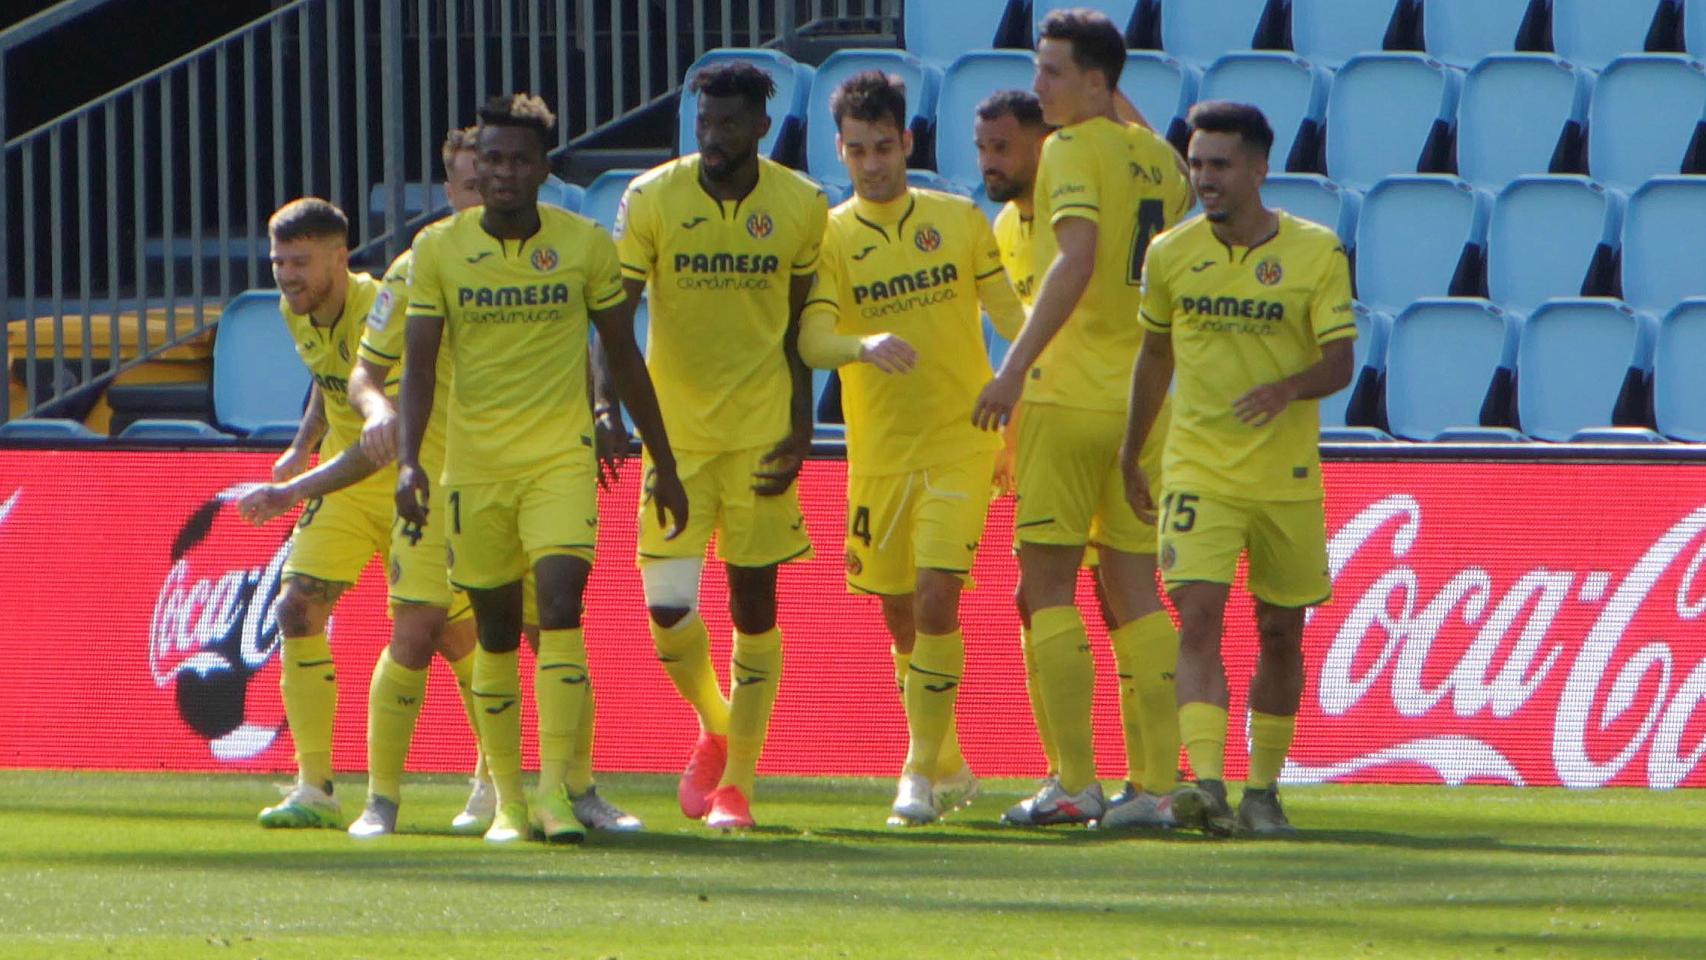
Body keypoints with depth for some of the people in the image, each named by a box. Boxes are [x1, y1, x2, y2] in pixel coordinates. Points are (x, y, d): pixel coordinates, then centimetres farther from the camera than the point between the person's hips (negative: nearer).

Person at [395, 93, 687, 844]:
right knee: (495, 632, 7)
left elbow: (624, 357, 9)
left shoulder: (586, 245, -1)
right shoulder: (439, 248, -1)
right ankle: (507, 801, 16)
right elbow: (418, 365, -3)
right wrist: (407, 460, -18)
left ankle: (556, 790, -19)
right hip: (474, 464, 1)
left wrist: (663, 465, 12)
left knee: (561, 603, -18)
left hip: (561, 457, -1)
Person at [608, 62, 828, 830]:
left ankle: (737, 782, 10)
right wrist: (608, 400, -20)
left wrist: (801, 429, 1)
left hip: (761, 432, 1)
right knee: (668, 604, -9)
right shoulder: (651, 200, -6)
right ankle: (714, 729, 21)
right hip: (674, 427, -1)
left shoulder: (802, 207, -2)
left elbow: (800, 326, 7)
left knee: (753, 603, 1)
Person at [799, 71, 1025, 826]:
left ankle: (921, 776, -7)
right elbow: (811, 340, -15)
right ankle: (949, 767, 27)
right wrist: (866, 345, -35)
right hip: (878, 448, 1)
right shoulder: (830, 236, -2)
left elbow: (1013, 317, 9)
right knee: (898, 614, 9)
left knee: (937, 597, -15)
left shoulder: (960, 220, 3)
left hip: (961, 439, -1)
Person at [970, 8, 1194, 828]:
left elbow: (1077, 260, -22)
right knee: (1134, 588, 8)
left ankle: (1075, 782, -7)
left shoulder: (1073, 150, -10)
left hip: (1070, 393, -7)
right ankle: (1159, 783, 4)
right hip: (1145, 394, 7)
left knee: (1048, 583, -2)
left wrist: (1014, 369, -24)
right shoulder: (1155, 155, 12)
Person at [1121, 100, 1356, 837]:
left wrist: (1288, 389, -29)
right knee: (1198, 617, -17)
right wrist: (1130, 459, 21)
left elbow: (1340, 361, -8)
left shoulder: (1316, 252, -4)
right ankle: (1207, 785, -27)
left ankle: (1264, 788, 24)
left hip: (1287, 477, 0)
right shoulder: (1172, 254, 2)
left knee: (1280, 633, 9)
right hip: (1198, 471, 0)